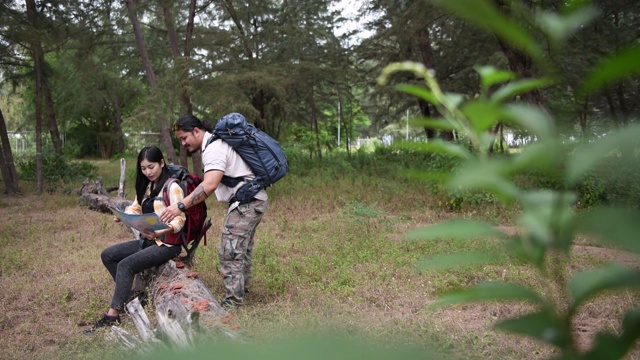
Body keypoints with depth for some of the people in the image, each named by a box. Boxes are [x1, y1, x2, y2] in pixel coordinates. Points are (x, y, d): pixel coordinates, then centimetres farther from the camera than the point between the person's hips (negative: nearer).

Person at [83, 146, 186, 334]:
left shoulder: (172, 187, -13)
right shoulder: (146, 187, 15)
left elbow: (179, 219, -20)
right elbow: (135, 208, 16)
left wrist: (162, 231, -37)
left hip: (167, 243, -9)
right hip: (147, 240, 9)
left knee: (126, 265, -24)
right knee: (108, 255, 2)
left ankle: (113, 315, -23)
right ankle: (128, 294, 5)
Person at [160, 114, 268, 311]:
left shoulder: (213, 149, -19)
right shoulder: (215, 143, 15)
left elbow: (210, 185, -32)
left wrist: (181, 206, -36)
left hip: (245, 202, -11)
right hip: (254, 200, 11)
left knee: (230, 252, -10)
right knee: (242, 250, 22)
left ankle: (232, 304, -7)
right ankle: (242, 289, 35)